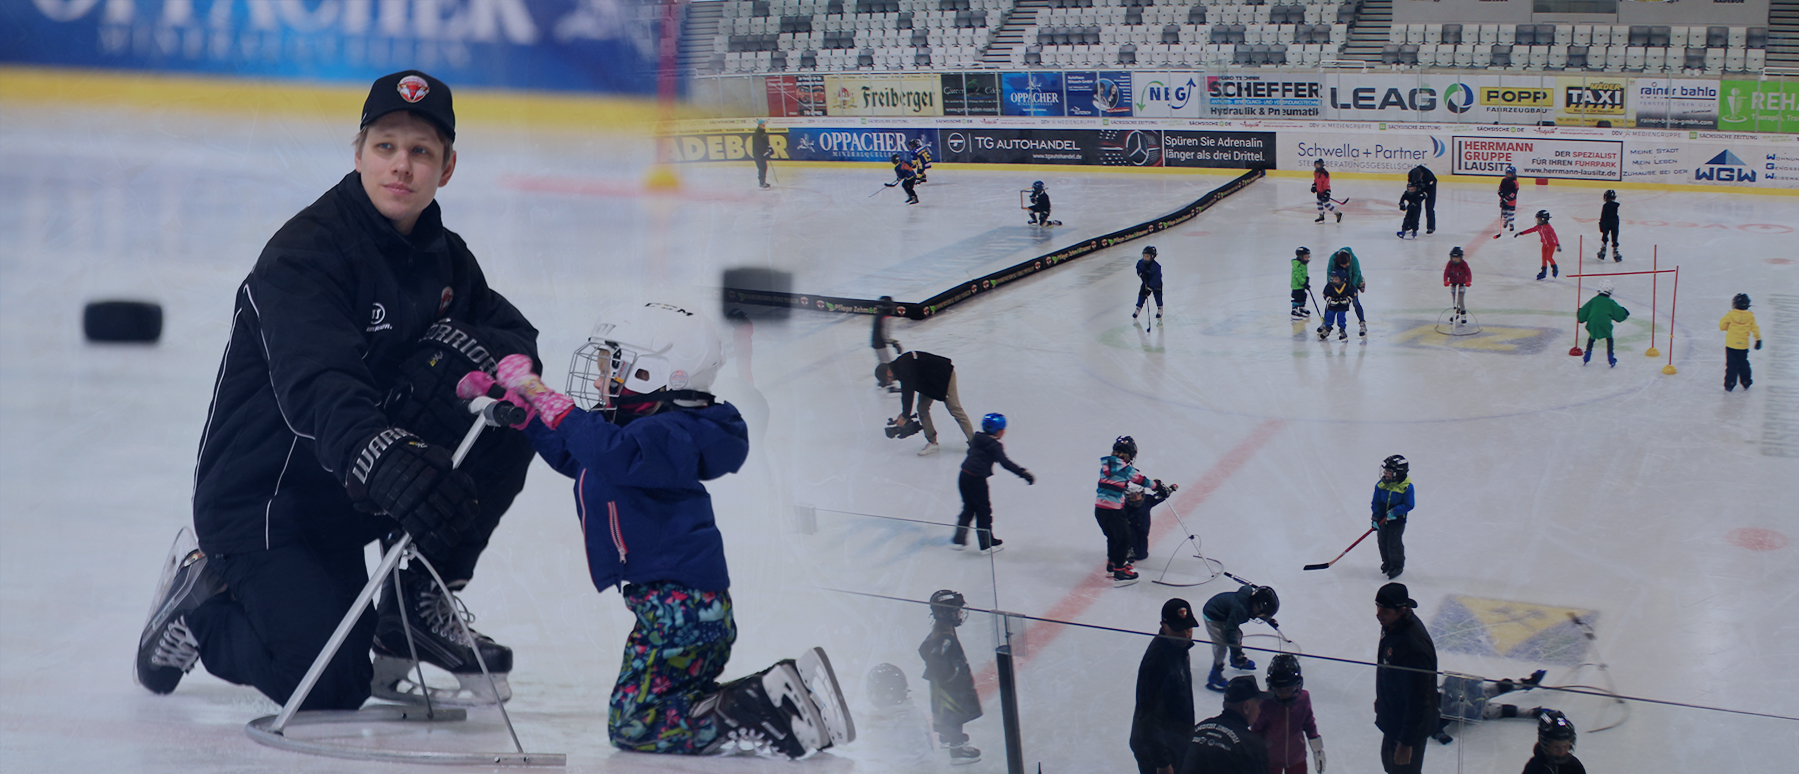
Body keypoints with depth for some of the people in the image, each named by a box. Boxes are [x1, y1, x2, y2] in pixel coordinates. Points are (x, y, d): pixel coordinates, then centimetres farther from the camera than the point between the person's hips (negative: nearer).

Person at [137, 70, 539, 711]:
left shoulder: (443, 255, 6)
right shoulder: (303, 253, -21)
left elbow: (519, 340, 3)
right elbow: (313, 383, -38)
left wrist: (464, 346, -21)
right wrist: (381, 460, -57)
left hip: (359, 490, 7)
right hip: (264, 497, -7)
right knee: (330, 685, -23)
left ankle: (417, 603, -1)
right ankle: (204, 603, 8)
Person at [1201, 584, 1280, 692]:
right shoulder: (1240, 609, -37)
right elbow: (1230, 630, -33)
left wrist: (1269, 620, 15)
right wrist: (1236, 652, -31)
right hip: (1212, 617, -9)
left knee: (1237, 635, 19)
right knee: (1221, 646, -15)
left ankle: (1237, 662, 44)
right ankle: (1214, 678, -8)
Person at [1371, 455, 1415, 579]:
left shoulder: (1406, 487, -18)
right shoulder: (1381, 484, -6)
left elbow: (1408, 505, -15)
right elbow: (1376, 502, 2)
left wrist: (1395, 511, -25)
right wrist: (1375, 517, -3)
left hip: (1397, 521, -5)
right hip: (1382, 518, 5)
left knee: (1394, 543, -1)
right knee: (1382, 541, 14)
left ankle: (1397, 566, 20)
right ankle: (1387, 562, 38)